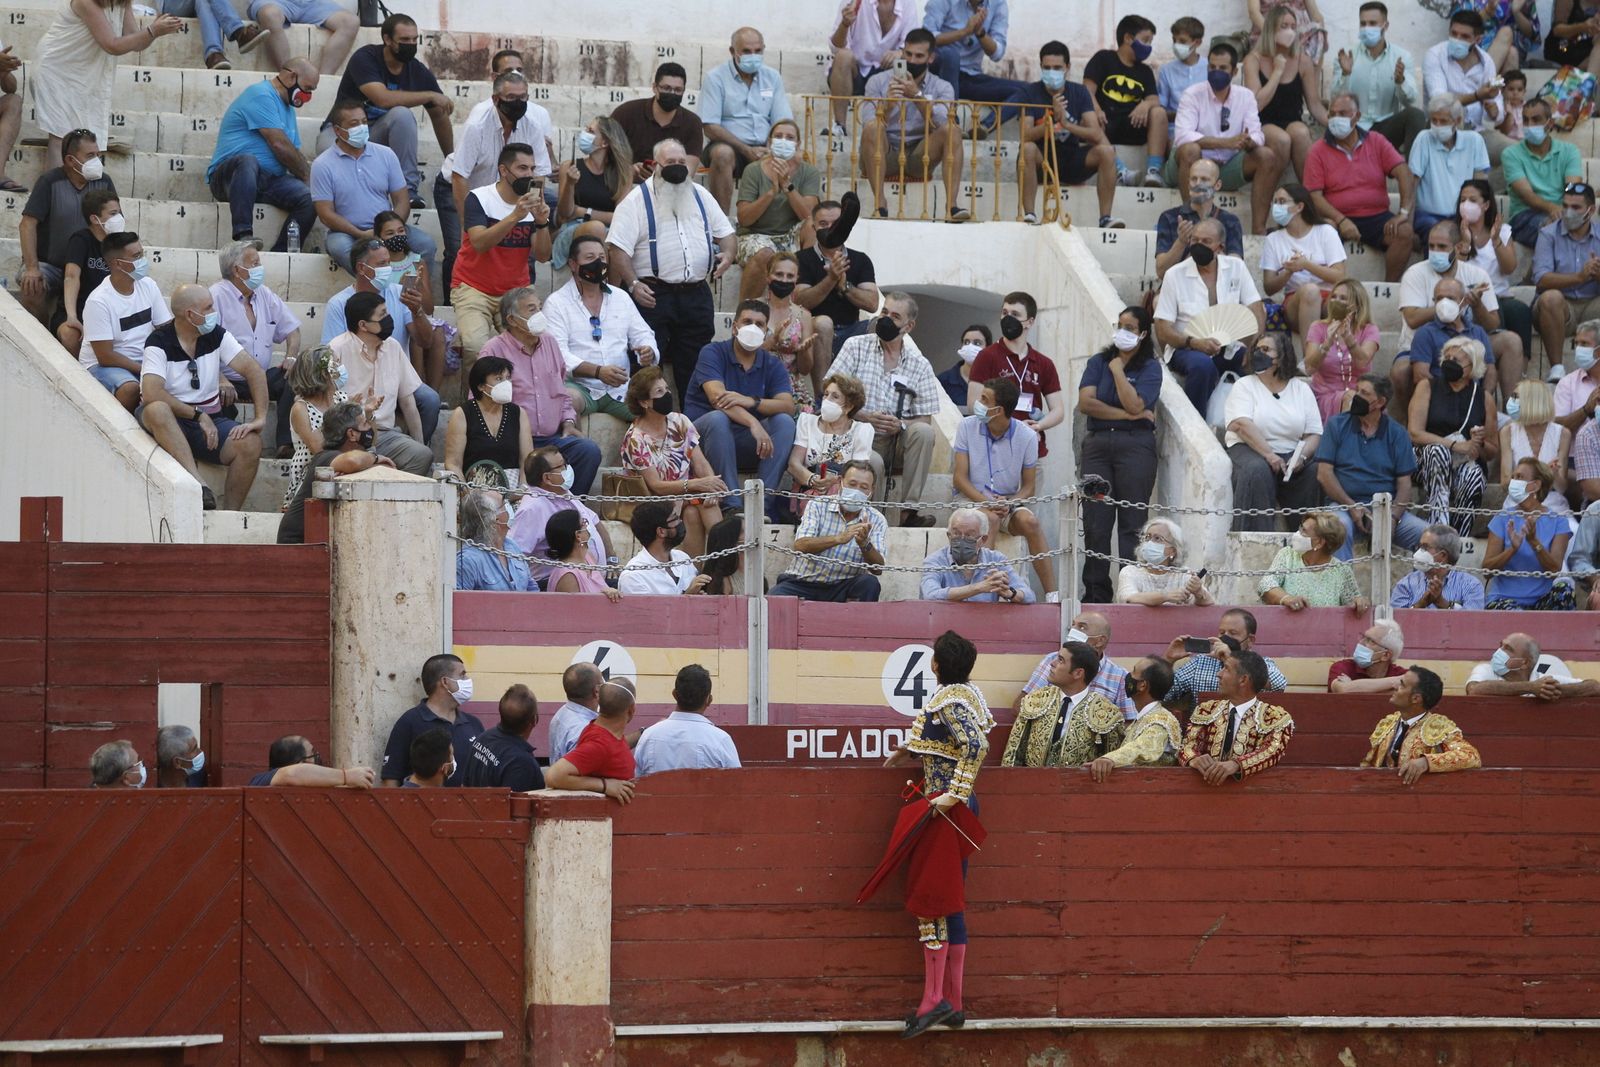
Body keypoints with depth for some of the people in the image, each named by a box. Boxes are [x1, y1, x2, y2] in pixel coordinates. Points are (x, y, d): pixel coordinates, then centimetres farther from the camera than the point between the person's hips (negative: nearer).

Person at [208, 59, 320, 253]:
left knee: (309, 198, -20)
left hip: (268, 182, 8)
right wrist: (308, 176, -2)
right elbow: (279, 145, -12)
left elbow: (295, 155, 24)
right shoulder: (261, 96, -6)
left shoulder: (287, 106, 25)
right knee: (248, 161, -43)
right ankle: (243, 235, -52)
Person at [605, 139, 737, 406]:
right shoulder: (637, 200, -2)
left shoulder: (700, 196, 15)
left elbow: (724, 231, 20)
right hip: (652, 294, -5)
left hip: (696, 295, 5)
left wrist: (728, 254, -3)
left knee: (695, 366, 8)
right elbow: (619, 248, -8)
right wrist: (633, 284, -21)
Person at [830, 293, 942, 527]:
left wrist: (900, 425, -19)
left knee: (923, 432, -29)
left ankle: (907, 509, -27)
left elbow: (925, 420, 4)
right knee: (872, 463, -37)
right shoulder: (856, 347, 5)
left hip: (897, 441, 3)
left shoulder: (920, 365, 8)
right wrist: (865, 417, -17)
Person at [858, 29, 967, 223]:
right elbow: (869, 126, -13)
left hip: (918, 157, 1)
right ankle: (880, 205, -35)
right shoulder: (878, 82, 0)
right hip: (884, 157, -1)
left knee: (952, 129, -23)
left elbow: (941, 124, -17)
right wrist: (888, 104, -32)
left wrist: (918, 96, -29)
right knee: (872, 127, -32)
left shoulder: (941, 88, 3)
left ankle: (952, 205, -32)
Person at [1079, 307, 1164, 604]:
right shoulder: (1098, 362, 13)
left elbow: (1134, 404, -11)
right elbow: (1085, 402, -1)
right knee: (1095, 523, -1)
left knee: (1132, 524, -6)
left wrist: (1118, 370, -2)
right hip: (1097, 445, 3)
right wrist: (1127, 415, -6)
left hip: (1135, 446, -3)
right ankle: (1096, 593, 2)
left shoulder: (1150, 368, 4)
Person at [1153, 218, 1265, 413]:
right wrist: (1193, 342, -22)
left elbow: (1256, 312, 1)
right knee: (1202, 365, -37)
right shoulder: (1175, 275, 0)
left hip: (1229, 348, 3)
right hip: (1186, 348, -3)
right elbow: (1162, 331, -3)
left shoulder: (1236, 267, 7)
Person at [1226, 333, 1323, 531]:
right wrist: (1269, 455, -23)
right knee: (1256, 470, -36)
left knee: (1317, 473, -27)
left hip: (1291, 454, 2)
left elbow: (1314, 434, 5)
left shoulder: (1301, 389, 13)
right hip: (1250, 449, -2)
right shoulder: (1244, 386, 7)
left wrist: (1301, 457, -17)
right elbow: (1241, 425, -10)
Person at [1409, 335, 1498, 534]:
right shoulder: (1427, 387, 9)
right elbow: (1414, 433, -5)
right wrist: (1455, 445, -17)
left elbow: (1493, 452, 16)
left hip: (1469, 462, 1)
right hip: (1427, 463, -1)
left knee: (1474, 475, -35)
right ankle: (1438, 525, -47)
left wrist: (1479, 443, -9)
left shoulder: (1483, 397, 12)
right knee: (1438, 451, -36)